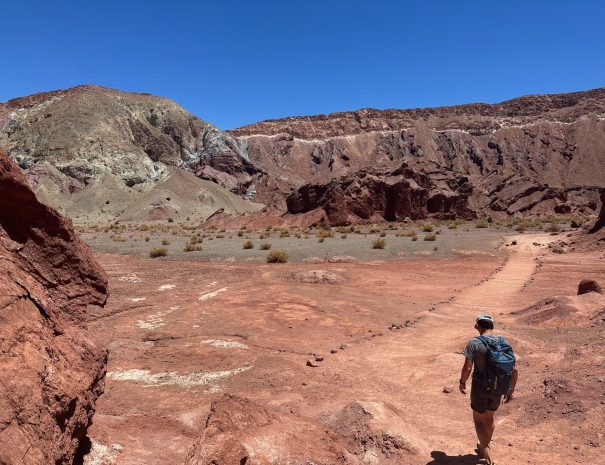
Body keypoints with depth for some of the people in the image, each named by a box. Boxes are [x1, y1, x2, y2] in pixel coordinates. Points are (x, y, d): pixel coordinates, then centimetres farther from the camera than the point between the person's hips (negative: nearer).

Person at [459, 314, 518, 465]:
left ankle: (486, 453, 8)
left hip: (480, 388, -5)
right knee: (489, 417, 26)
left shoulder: (474, 343, -16)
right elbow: (514, 371, -2)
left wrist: (462, 382, 0)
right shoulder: (504, 343, -3)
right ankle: (485, 447, 44)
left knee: (479, 420, 16)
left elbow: (467, 368, -18)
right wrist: (510, 390, 10)